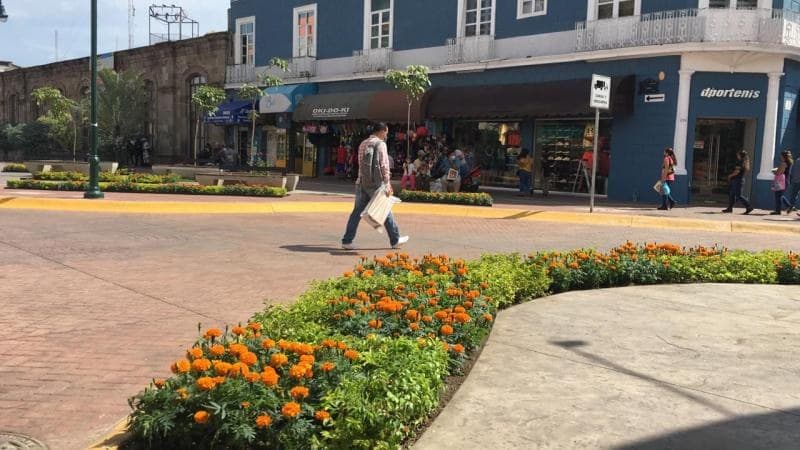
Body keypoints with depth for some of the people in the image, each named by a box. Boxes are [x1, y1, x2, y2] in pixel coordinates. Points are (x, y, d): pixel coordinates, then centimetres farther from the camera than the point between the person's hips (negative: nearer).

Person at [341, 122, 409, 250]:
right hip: (375, 183, -6)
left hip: (362, 182, 6)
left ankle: (347, 241, 0)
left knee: (357, 211, 5)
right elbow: (384, 165, -15)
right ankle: (395, 240, 15)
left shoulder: (363, 144, 16)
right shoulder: (380, 144, -7)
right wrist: (387, 184, -17)